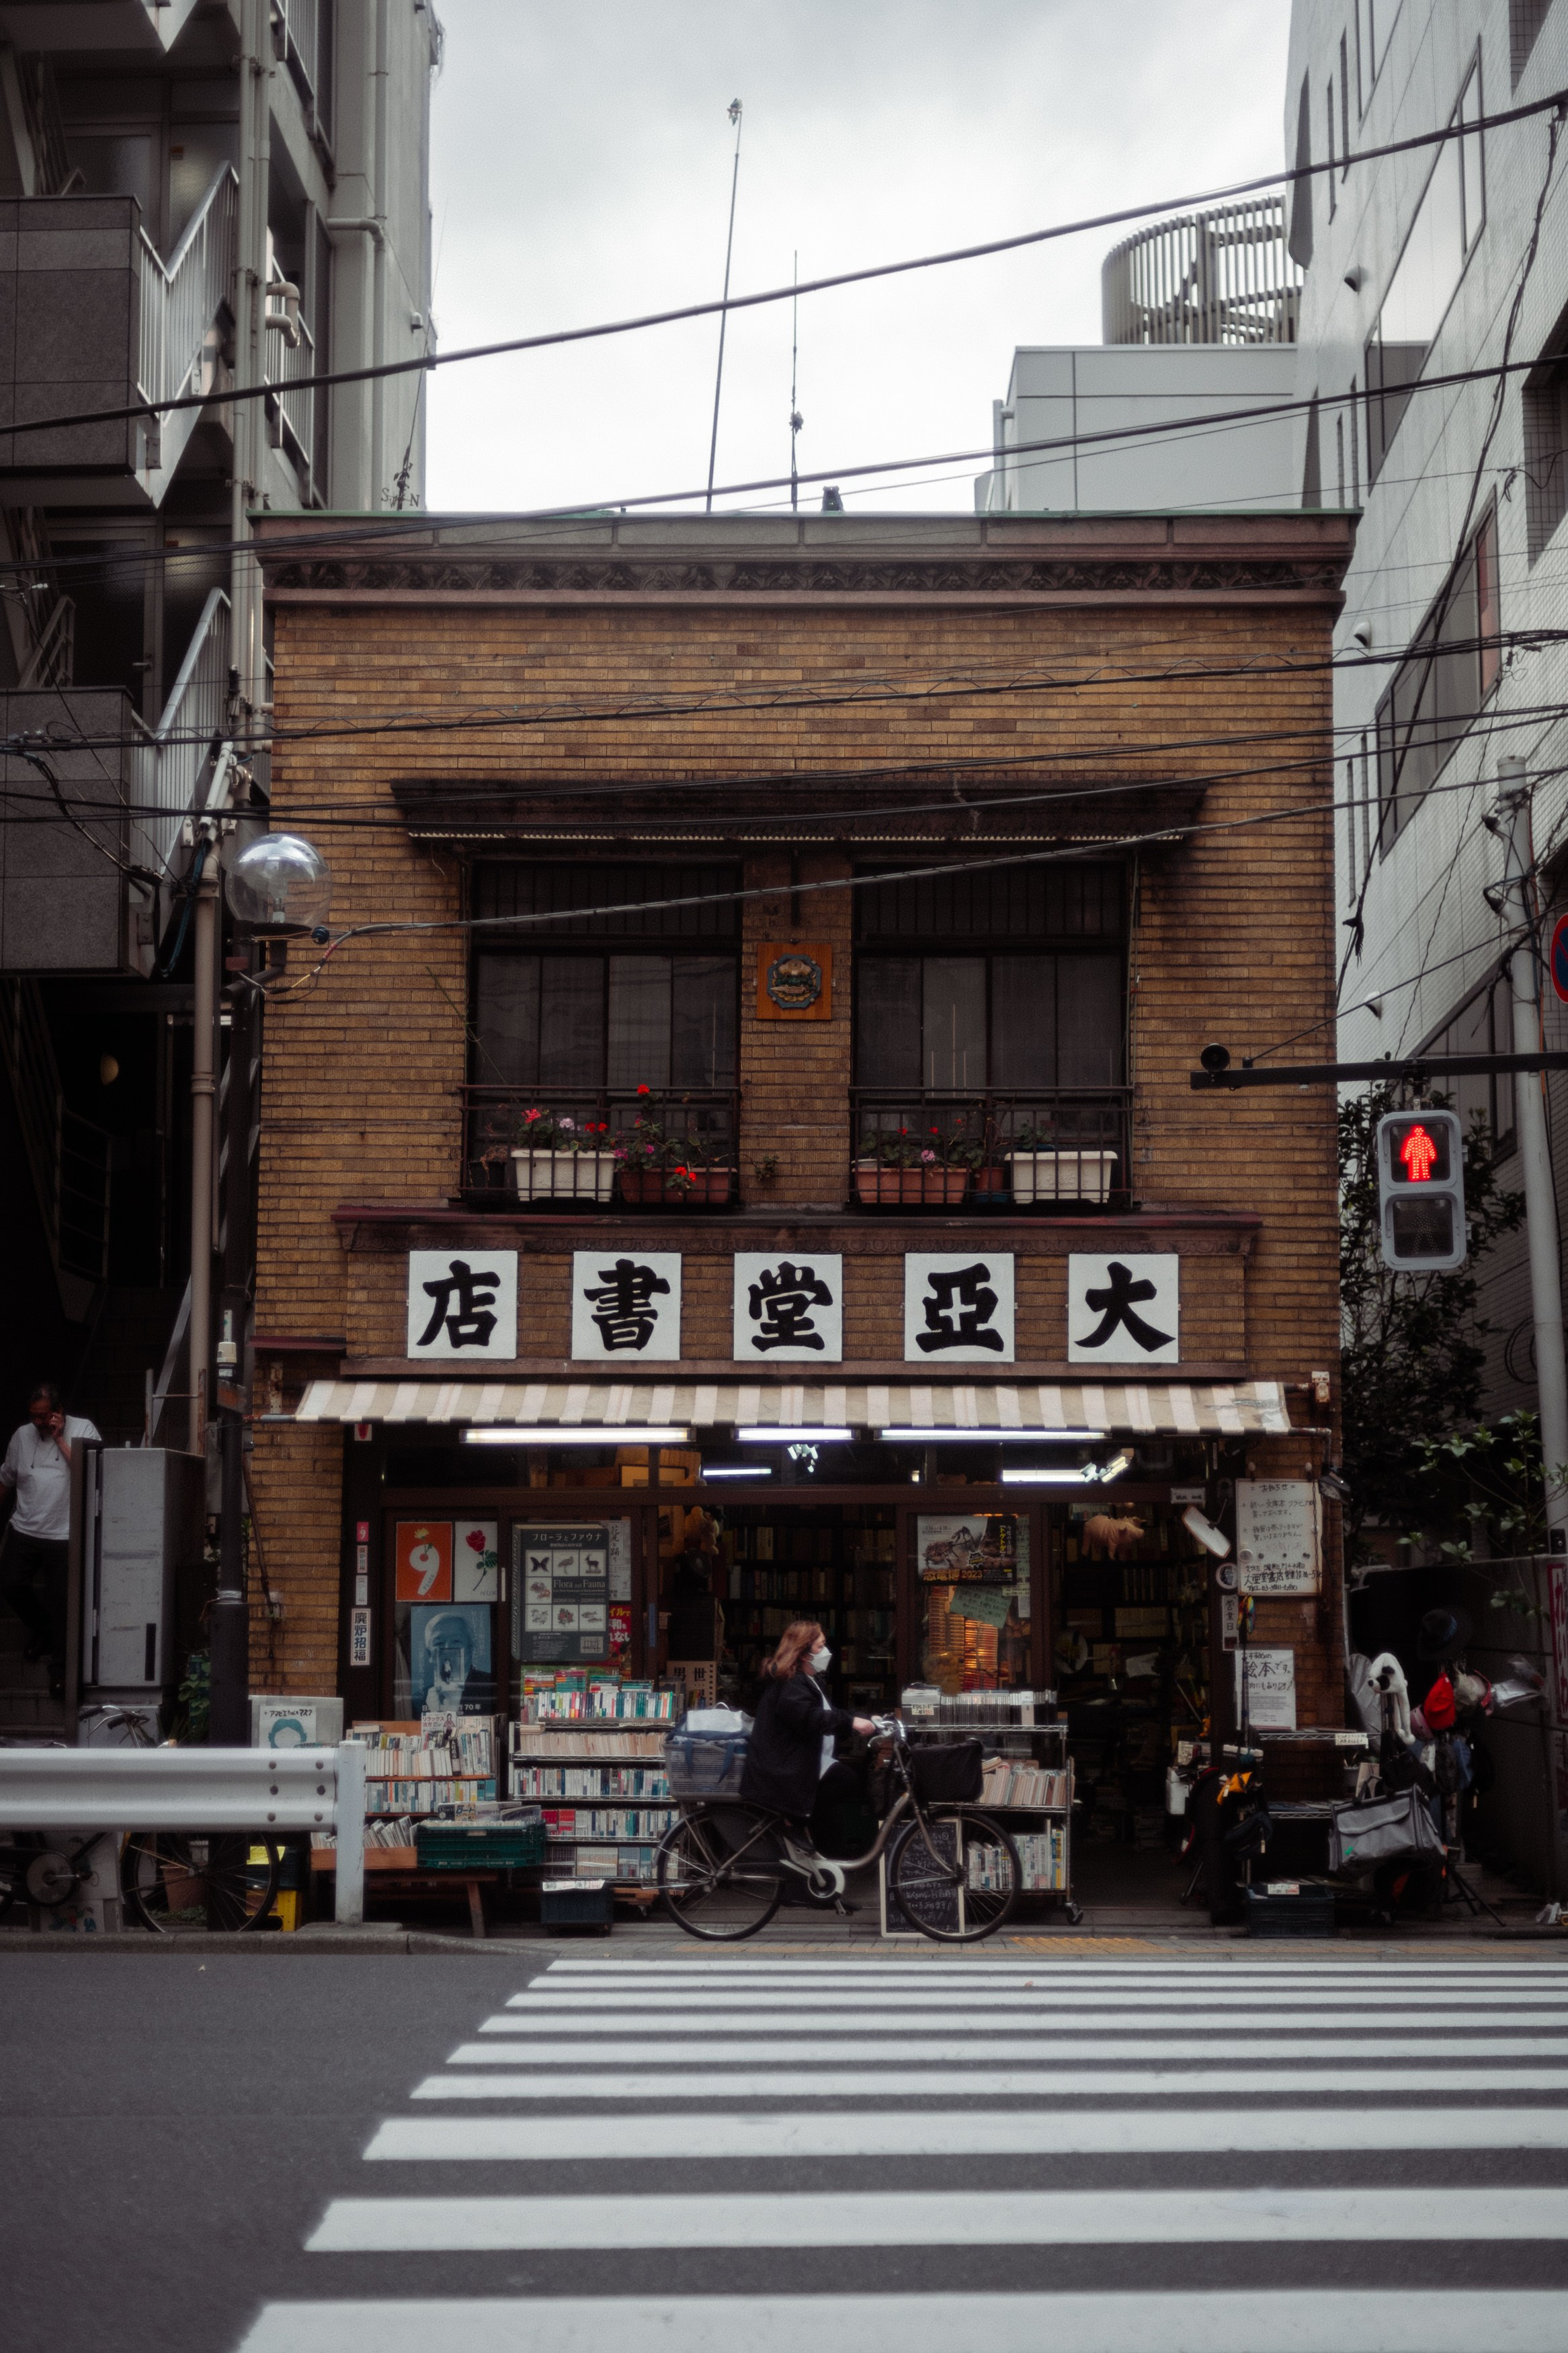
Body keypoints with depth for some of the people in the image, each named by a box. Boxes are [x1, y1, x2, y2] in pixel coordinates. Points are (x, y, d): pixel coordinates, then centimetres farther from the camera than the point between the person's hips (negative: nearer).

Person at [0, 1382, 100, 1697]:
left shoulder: (83, 1430, -5)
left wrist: (60, 1438, -17)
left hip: (63, 1534, -4)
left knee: (61, 1601, 0)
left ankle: (59, 1667, 13)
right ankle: (42, 1629, 29)